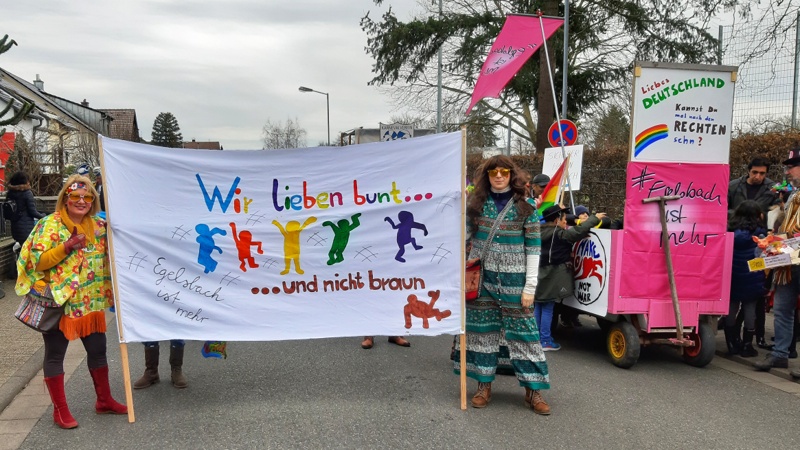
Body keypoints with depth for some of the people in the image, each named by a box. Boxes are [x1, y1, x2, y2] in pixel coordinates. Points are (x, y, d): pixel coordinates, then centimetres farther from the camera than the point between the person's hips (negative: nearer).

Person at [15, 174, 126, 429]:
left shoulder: (98, 226, 6)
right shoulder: (50, 224, -10)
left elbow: (109, 255, 17)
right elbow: (37, 262, -15)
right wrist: (67, 247, -26)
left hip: (91, 303, 5)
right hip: (58, 302, -5)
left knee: (98, 350, 12)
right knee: (55, 355, 6)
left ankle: (104, 400, 27)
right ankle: (60, 409, 18)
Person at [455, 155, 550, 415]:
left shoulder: (525, 206, -2)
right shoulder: (476, 203, 5)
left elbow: (533, 247, -3)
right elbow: (464, 236, 13)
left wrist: (530, 286, -7)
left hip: (513, 278, -2)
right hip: (480, 276, 3)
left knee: (523, 330, 1)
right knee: (481, 329, 8)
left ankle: (533, 390, 13)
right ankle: (484, 385, 21)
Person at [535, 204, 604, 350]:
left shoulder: (543, 232, 7)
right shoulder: (559, 234, -15)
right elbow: (579, 231, -21)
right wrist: (595, 218, -10)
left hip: (541, 275, 8)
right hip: (552, 277, -8)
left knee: (538, 306, 13)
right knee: (547, 308, -3)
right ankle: (545, 341, 4)